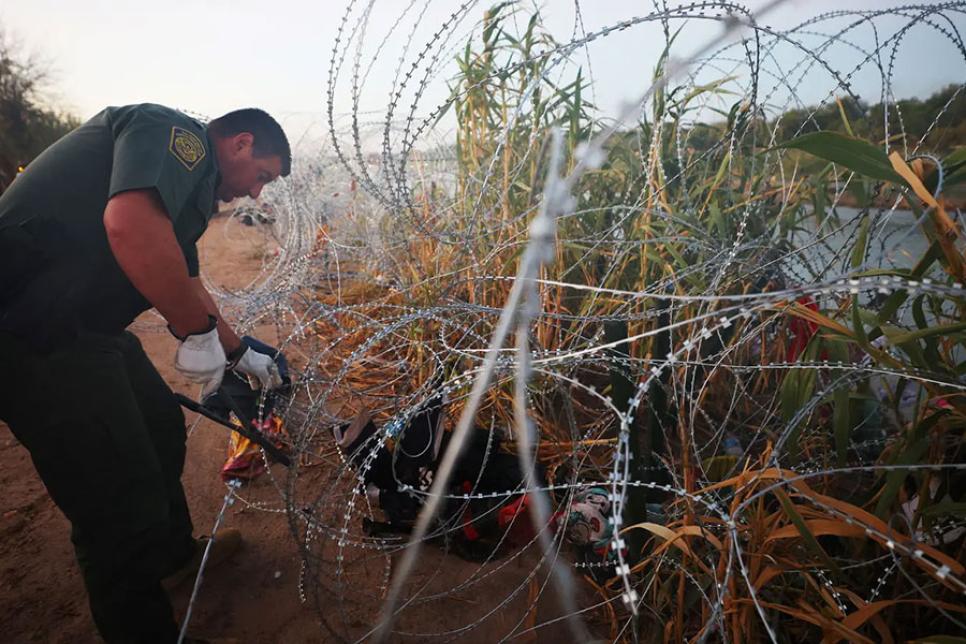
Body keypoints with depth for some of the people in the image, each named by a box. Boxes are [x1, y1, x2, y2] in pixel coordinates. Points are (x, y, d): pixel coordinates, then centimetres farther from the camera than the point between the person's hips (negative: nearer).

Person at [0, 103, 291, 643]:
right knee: (123, 501, -4)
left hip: (83, 325, 11)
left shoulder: (191, 179, 19)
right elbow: (131, 226, -32)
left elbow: (186, 282, 28)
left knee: (162, 429, 23)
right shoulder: (178, 133, -12)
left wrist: (241, 354, 35)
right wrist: (200, 333, -20)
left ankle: (175, 554, 45)